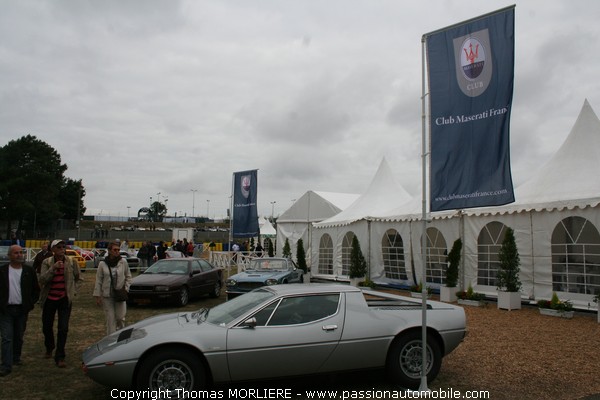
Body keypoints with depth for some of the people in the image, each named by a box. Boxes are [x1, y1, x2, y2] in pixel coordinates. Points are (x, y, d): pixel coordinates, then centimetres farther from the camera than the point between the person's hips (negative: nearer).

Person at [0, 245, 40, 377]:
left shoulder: (29, 271, 2)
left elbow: (36, 290, 9)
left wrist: (30, 303, 1)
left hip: (22, 310, 2)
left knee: (19, 337, 14)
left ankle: (16, 358, 31)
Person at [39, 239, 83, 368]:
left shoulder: (71, 262, -2)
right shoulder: (47, 262, -2)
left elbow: (79, 279, 11)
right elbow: (42, 280, -14)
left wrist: (74, 291, 2)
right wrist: (53, 268, -25)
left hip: (65, 299, -1)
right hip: (49, 299, 1)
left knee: (63, 328, -8)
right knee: (47, 326, 14)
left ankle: (60, 357, 1)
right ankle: (49, 349, 42)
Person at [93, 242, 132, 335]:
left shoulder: (123, 262, -2)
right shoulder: (102, 264, -3)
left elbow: (128, 276, 9)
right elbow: (98, 280, 0)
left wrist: (126, 288, -1)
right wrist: (97, 296, -2)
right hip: (107, 295, 0)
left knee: (120, 317, 1)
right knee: (110, 318, 2)